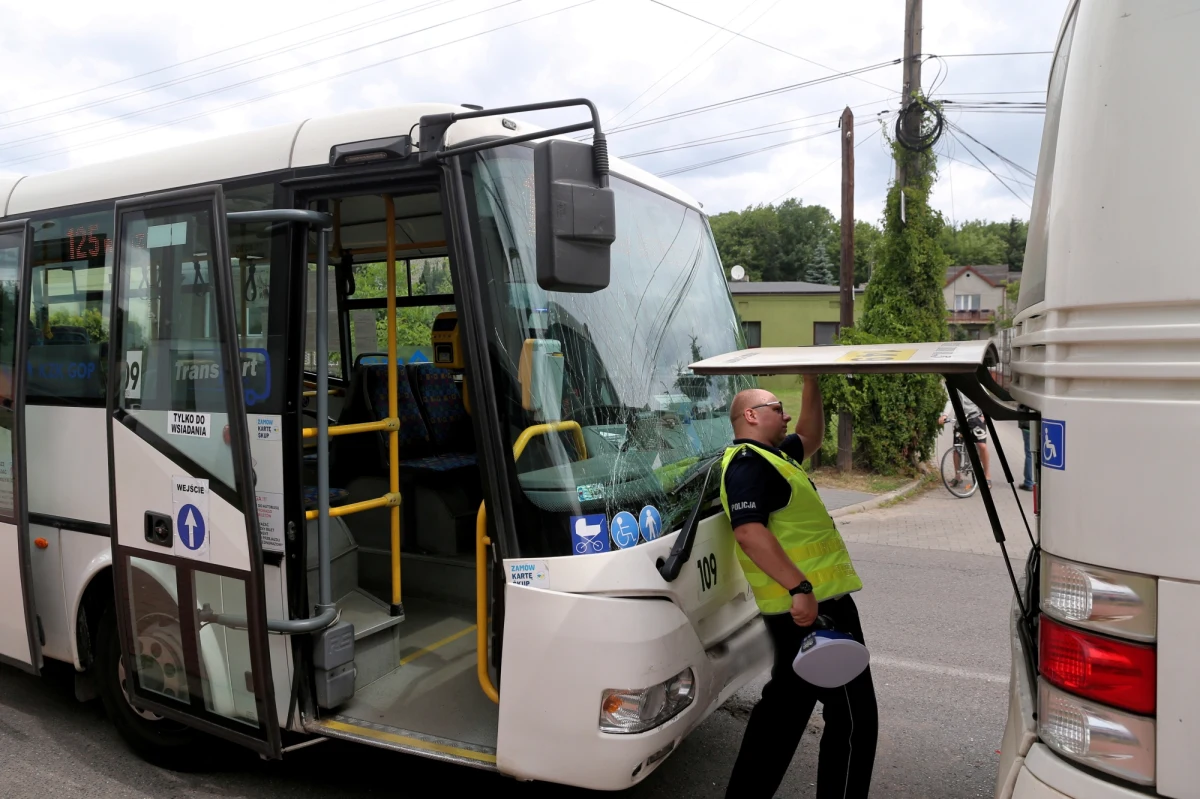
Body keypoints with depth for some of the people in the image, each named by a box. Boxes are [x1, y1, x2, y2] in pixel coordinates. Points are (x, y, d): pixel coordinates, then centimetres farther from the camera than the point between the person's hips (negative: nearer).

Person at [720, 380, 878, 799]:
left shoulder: (770, 455, 17)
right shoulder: (749, 463, -15)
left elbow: (810, 437, 32)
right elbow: (748, 531, -28)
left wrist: (812, 383, 21)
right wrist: (799, 587, -32)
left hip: (799, 608, 11)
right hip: (814, 605, -11)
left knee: (785, 704, 20)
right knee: (854, 717, 1)